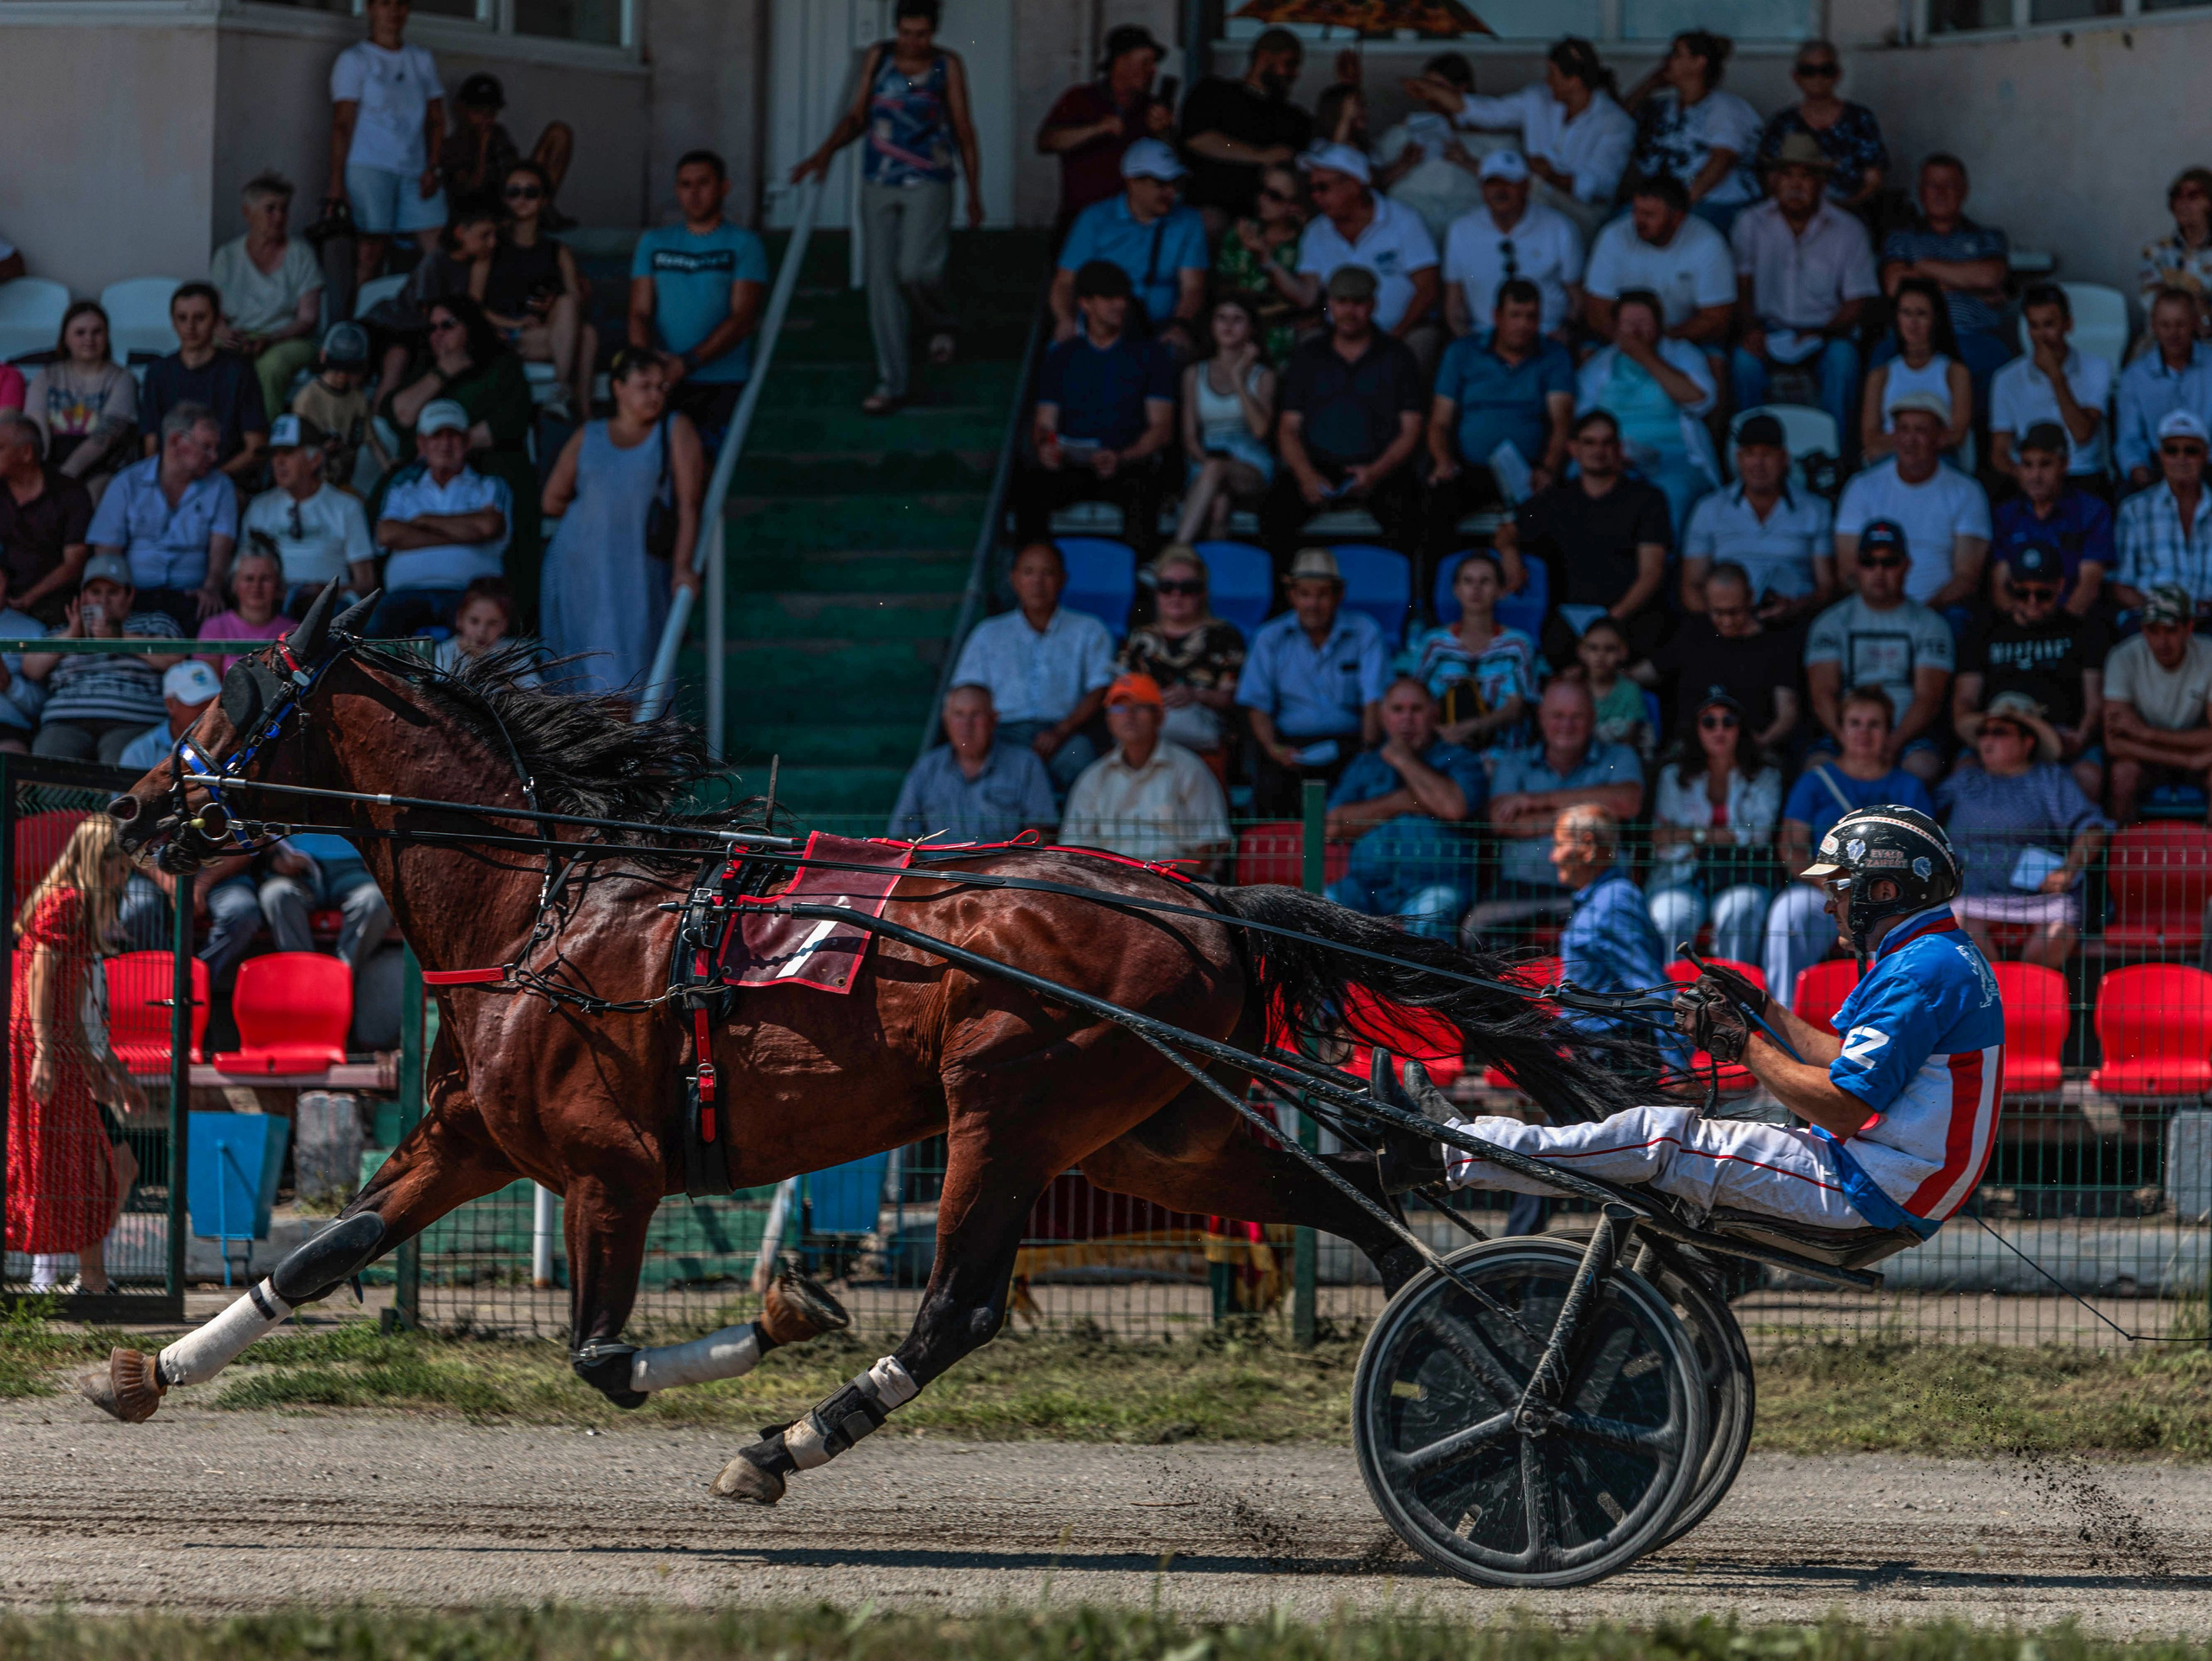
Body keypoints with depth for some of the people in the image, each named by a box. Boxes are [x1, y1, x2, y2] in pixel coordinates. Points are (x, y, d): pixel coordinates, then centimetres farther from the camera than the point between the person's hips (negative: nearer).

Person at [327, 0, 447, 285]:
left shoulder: (422, 61, 18)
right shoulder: (354, 61, 4)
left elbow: (436, 120, 17)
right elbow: (342, 124, -2)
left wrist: (432, 168, 2)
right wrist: (336, 183, -10)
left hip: (415, 173, 4)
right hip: (368, 168, -4)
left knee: (439, 248, -8)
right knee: (370, 253, -10)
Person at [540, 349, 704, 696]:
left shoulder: (676, 431, 9)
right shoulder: (588, 437, 16)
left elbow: (689, 504, 0)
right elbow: (553, 501, 18)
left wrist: (683, 566, -11)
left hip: (636, 571, -2)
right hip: (579, 564, 2)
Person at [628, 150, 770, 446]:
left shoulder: (744, 244, 8)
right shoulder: (654, 243, 19)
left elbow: (743, 318, -4)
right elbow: (639, 313, 10)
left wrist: (688, 362, -16)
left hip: (723, 386, -2)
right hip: (665, 382, 2)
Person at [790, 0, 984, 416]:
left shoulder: (947, 66, 1)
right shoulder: (878, 58, 6)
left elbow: (964, 131, 7)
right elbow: (857, 117, 13)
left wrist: (974, 194, 7)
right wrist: (826, 152, -3)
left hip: (928, 183, -3)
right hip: (879, 185, 3)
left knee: (914, 270, -20)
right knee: (882, 281, 0)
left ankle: (940, 324, 14)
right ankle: (891, 383, 6)